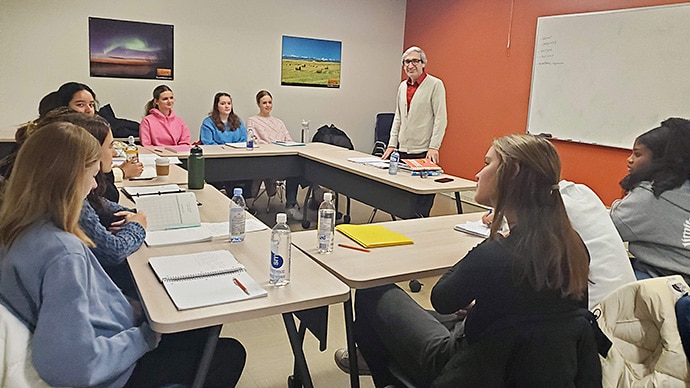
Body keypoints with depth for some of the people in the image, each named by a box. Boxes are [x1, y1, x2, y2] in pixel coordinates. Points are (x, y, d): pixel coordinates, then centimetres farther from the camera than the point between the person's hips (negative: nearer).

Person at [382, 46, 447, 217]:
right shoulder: (403, 86, 16)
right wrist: (392, 144, 13)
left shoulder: (435, 84, -3)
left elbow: (441, 118, -8)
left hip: (424, 151, -6)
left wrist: (434, 147, -15)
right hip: (403, 149, 6)